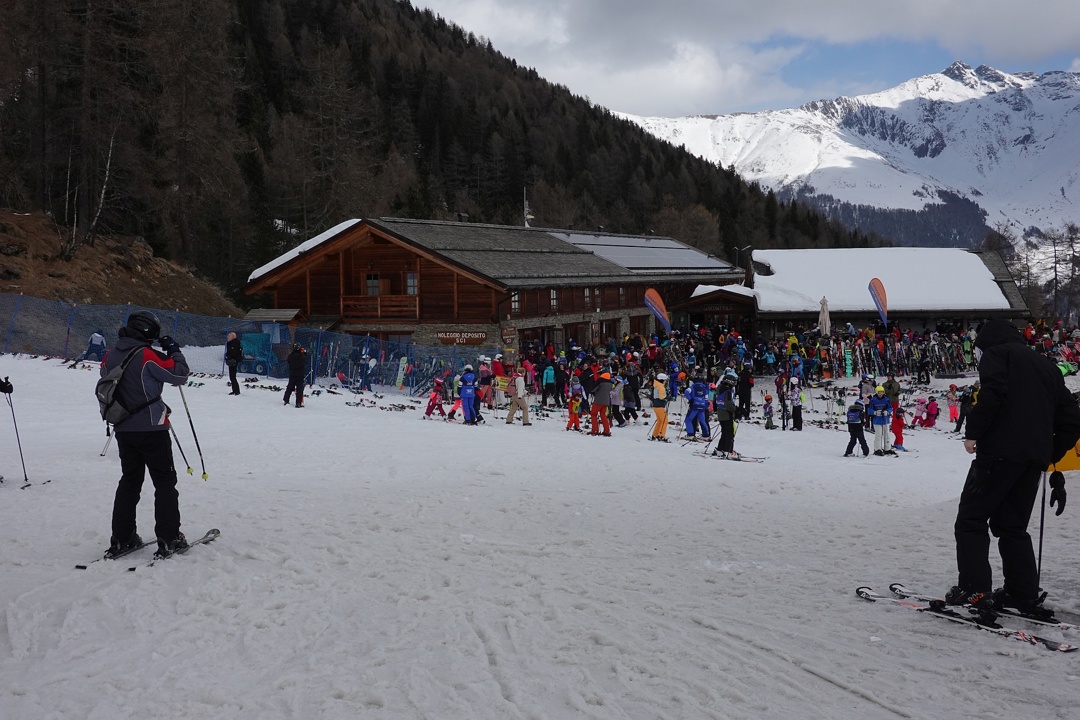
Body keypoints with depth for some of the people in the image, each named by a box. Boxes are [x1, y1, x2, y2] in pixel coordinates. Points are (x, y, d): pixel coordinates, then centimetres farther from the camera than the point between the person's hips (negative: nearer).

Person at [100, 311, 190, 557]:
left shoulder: (111, 356, 4)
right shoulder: (147, 355, -16)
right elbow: (180, 375, -13)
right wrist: (174, 350, 0)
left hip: (123, 430, 6)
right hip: (151, 428, -6)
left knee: (130, 481, 17)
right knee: (165, 482, 3)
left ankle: (121, 538, 16)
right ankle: (169, 539, -1)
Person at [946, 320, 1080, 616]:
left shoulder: (997, 353, 4)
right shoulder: (1047, 366, 25)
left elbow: (992, 392, -17)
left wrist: (973, 432, -11)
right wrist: (1051, 453, 24)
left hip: (1000, 450, -7)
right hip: (1034, 459, 7)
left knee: (971, 520, -2)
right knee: (1012, 526, 15)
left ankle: (973, 590, -10)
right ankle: (1025, 596, 12)